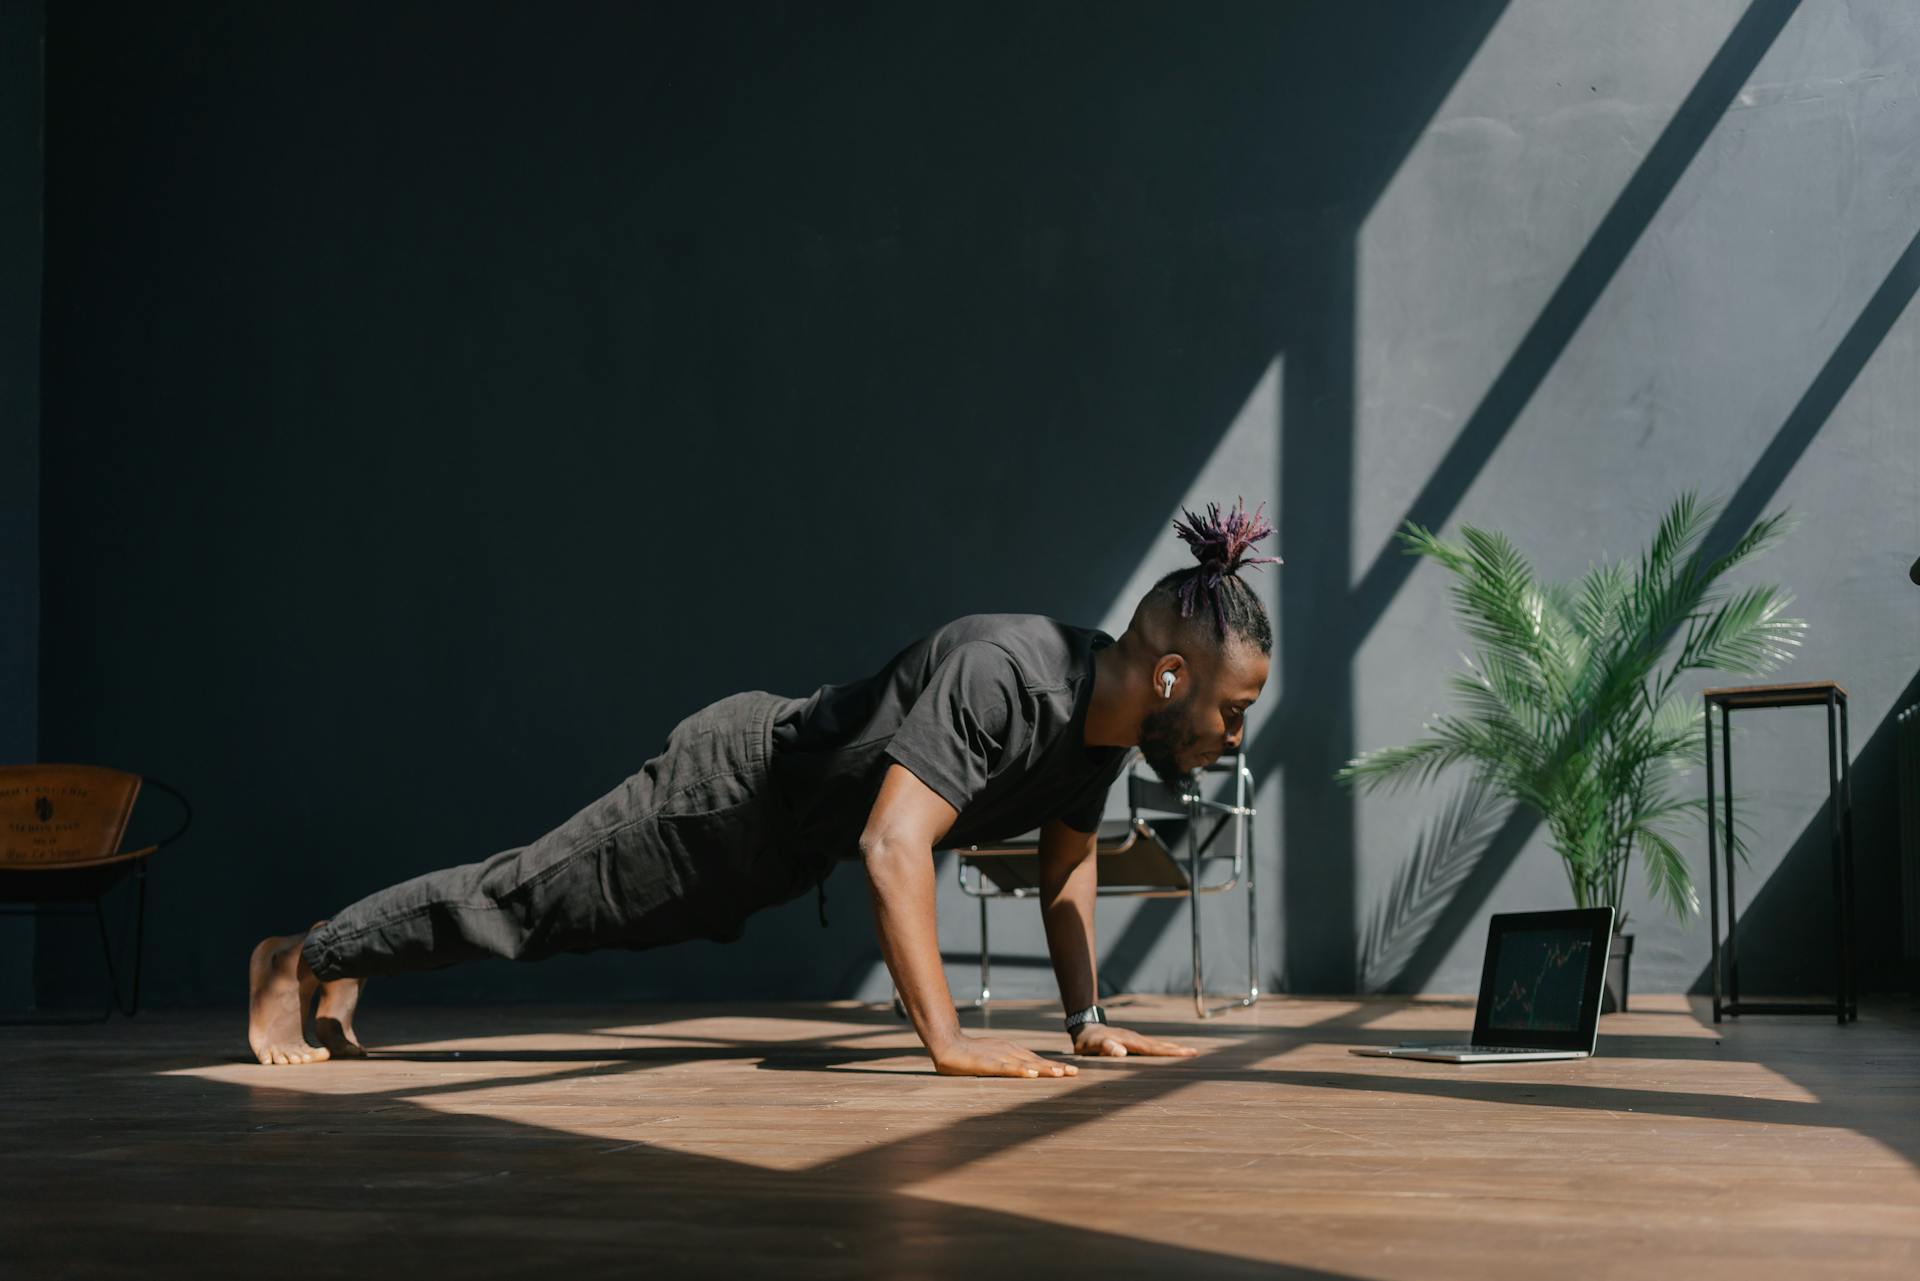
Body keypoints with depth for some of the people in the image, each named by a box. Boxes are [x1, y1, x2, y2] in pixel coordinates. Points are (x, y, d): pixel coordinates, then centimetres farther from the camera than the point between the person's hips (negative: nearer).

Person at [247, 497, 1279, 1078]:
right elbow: (891, 845, -45)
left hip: (784, 845, 8)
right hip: (738, 788, -8)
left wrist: (1086, 1019, 3)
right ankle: (301, 961, 28)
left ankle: (343, 965, 39)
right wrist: (948, 1042, -46)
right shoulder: (999, 675, -37)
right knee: (519, 899, 7)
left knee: (540, 910, 21)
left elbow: (1068, 862, 8)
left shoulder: (1107, 713, -8)